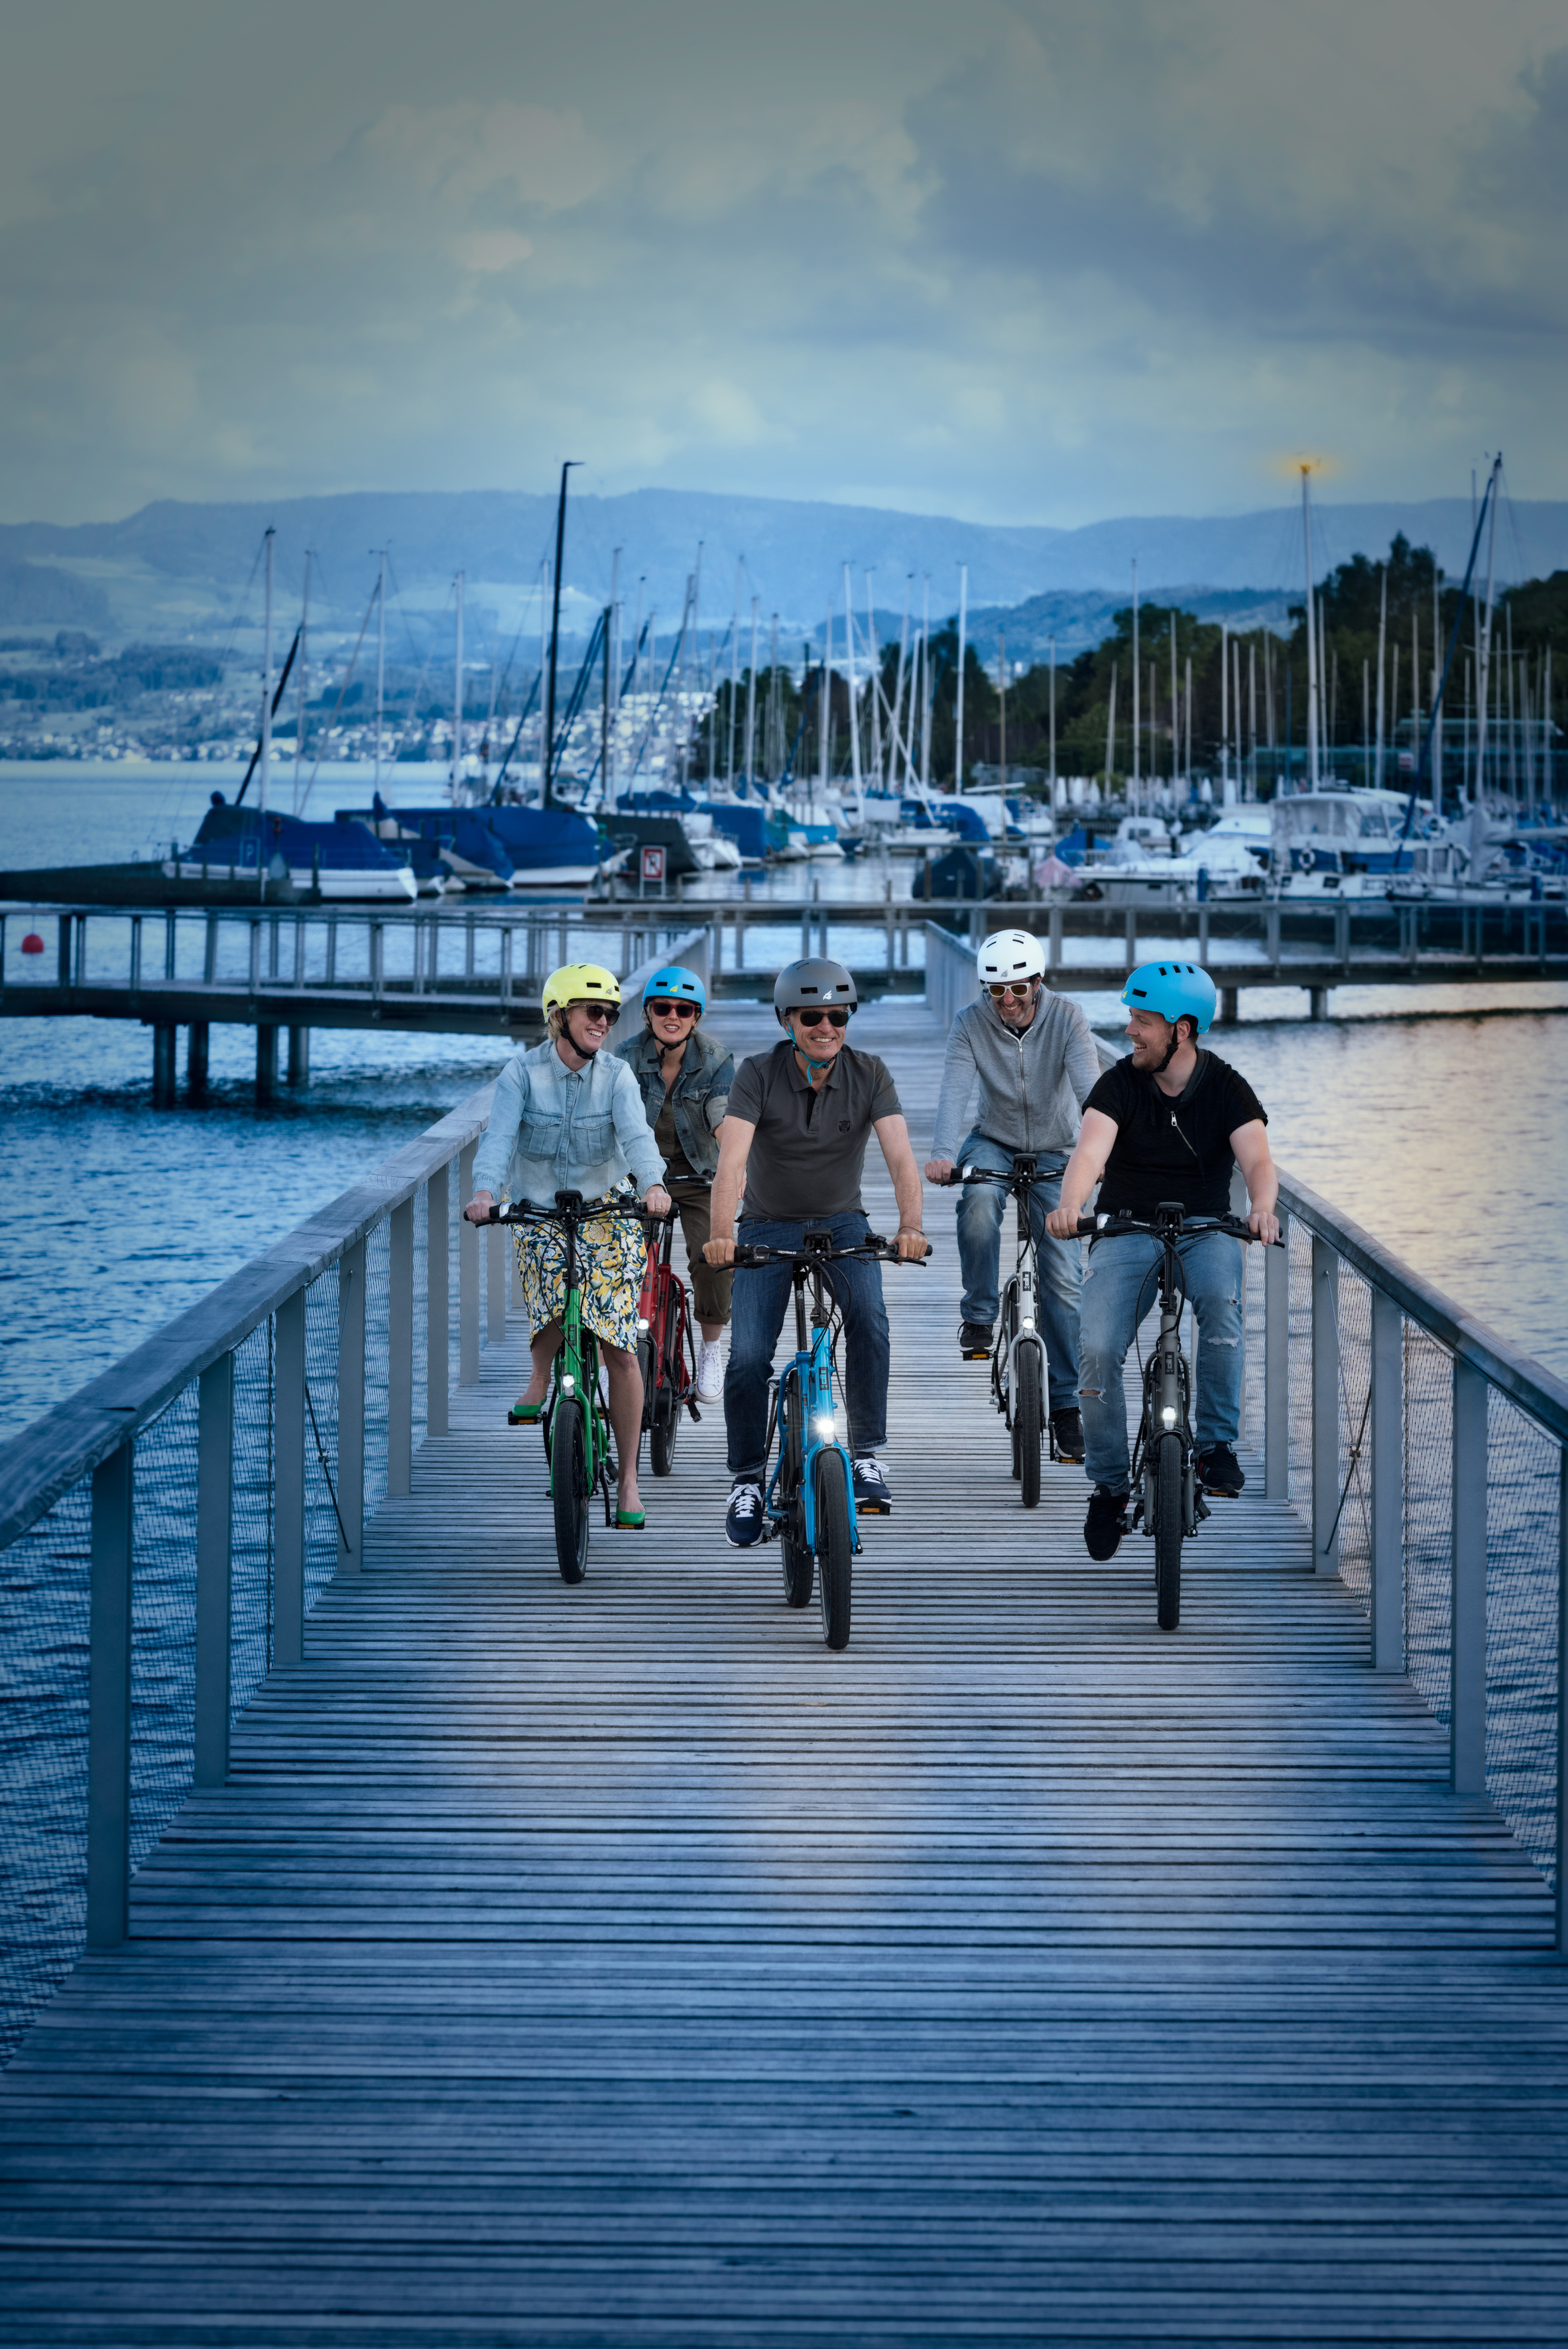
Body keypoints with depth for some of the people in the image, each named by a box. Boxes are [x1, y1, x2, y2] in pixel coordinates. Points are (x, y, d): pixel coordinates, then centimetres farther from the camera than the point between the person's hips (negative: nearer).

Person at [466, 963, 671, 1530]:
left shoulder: (616, 1075, -4)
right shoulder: (522, 1073, -7)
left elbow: (635, 1132, -20)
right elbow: (500, 1135, -20)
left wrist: (652, 1184, -40)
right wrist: (485, 1191, -39)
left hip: (606, 1215, 1)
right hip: (540, 1217, -1)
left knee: (620, 1351, -7)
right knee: (551, 1323, -26)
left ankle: (628, 1479, 4)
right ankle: (540, 1380, 11)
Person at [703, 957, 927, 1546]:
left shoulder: (869, 1074, -11)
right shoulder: (758, 1075, -16)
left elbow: (900, 1155, -22)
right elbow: (732, 1159, -28)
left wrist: (910, 1225, -41)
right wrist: (722, 1234, -45)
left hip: (842, 1221, 1)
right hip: (770, 1226, -1)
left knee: (869, 1317, -27)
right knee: (747, 1355, -14)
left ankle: (866, 1457, -18)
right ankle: (746, 1480, 5)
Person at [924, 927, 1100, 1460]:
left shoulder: (1066, 1018, -16)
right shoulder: (970, 1023, -15)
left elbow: (1089, 1087, -28)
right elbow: (954, 1092, -27)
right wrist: (942, 1153, -45)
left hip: (1054, 1155, 0)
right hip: (994, 1143, 0)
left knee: (1063, 1276, -8)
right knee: (979, 1197, -36)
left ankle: (1066, 1403, 0)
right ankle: (978, 1315, -17)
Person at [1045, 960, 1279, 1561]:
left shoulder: (1226, 1088, -3)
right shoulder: (1120, 1084, -4)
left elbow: (1256, 1158, -17)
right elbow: (1091, 1150, -20)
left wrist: (1262, 1208, -41)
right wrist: (1070, 1204, -41)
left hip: (1204, 1228, -1)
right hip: (1126, 1230, 1)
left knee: (1221, 1298, -34)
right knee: (1097, 1350, -19)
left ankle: (1217, 1444, -20)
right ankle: (1108, 1485, 0)